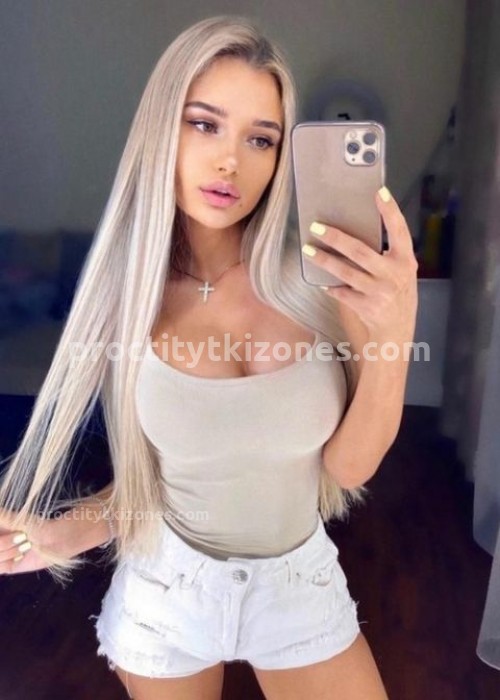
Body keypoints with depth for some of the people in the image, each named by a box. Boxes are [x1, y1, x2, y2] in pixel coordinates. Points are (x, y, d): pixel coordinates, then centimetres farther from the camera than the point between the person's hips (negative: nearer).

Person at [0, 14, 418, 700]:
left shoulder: (324, 276, -18)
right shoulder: (129, 298, -14)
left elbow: (350, 466, -16)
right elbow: (150, 475, -3)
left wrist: (395, 336, -29)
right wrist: (65, 533, -16)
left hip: (300, 585, 0)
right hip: (167, 589, 1)